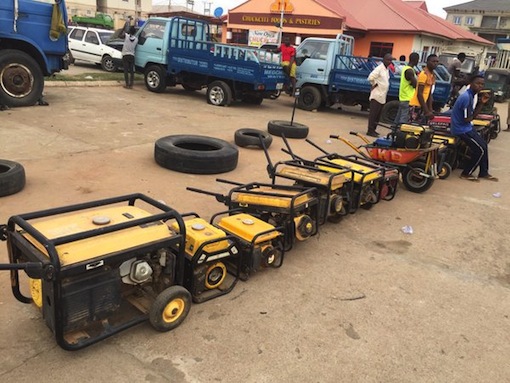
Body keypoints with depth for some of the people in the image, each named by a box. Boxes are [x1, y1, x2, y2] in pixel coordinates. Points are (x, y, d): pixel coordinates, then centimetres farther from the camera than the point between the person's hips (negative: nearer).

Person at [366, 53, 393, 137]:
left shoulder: (387, 70, 16)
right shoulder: (379, 68, -11)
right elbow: (371, 77, -23)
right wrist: (375, 84, -9)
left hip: (382, 96, 9)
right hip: (377, 95, -9)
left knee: (377, 115, 11)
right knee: (373, 114, -8)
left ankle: (373, 129, 18)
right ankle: (370, 130, -6)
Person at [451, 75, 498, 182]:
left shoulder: (471, 95, 9)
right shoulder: (466, 97, -23)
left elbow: (472, 115, 7)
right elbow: (467, 119, -22)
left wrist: (481, 103, -2)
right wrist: (471, 114, 0)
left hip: (466, 127, 10)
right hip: (461, 129, -10)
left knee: (483, 146, 14)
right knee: (480, 150, -5)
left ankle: (483, 173, 27)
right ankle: (466, 173, 8)